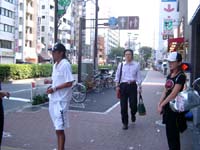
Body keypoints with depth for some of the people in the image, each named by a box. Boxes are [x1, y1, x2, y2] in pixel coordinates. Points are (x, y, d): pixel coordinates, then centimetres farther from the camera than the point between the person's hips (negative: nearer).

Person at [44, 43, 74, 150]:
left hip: (61, 100, -9)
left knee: (59, 128, -6)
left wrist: (54, 88, -20)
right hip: (54, 98, 9)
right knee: (57, 128, 20)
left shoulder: (65, 65, -15)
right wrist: (49, 81, 3)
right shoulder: (55, 65, 13)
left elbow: (69, 83, -19)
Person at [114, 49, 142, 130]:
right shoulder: (121, 65, 6)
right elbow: (117, 75, 9)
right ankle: (125, 123, 19)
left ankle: (133, 114, 35)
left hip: (132, 85, -1)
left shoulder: (136, 65, 4)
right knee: (123, 106, 3)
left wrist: (139, 87, 2)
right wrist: (117, 85, 1)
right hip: (123, 85, 1)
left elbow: (138, 76, 6)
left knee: (133, 104, -2)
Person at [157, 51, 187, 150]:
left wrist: (162, 105, -17)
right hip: (167, 107, 7)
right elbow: (165, 91, 10)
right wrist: (159, 104, 0)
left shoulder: (181, 76, -14)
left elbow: (173, 94, -20)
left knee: (173, 134, 2)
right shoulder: (169, 75, 11)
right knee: (169, 132, 18)